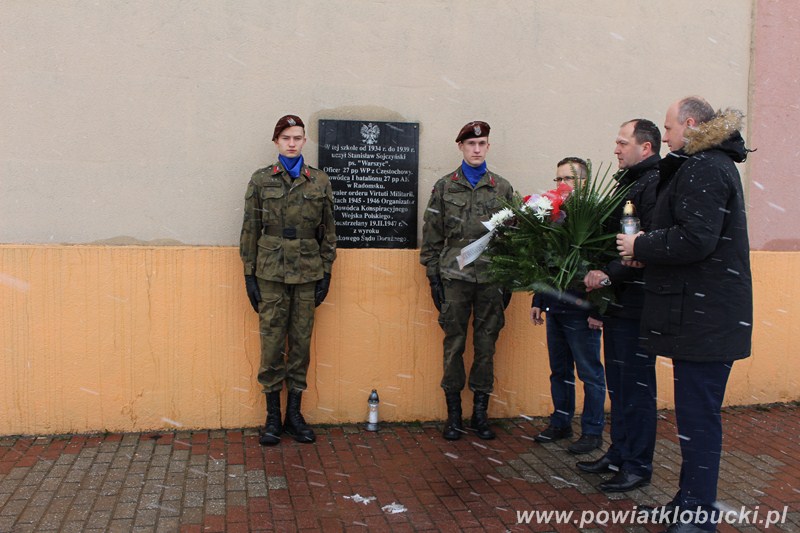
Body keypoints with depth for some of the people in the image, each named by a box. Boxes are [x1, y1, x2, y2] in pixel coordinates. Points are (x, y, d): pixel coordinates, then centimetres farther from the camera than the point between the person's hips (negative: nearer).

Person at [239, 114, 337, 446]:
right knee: (272, 345, 1)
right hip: (271, 273, -1)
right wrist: (249, 275, -1)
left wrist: (326, 274, 3)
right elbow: (250, 230, 3)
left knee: (301, 343, 6)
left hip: (307, 274, 2)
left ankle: (294, 414, 18)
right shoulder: (261, 180, 2)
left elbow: (328, 231, 8)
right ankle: (273, 417, 13)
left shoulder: (320, 182, 6)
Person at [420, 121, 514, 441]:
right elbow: (432, 236, 4)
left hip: (491, 279, 1)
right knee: (454, 345, 3)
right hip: (454, 278, -1)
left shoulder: (503, 188, 8)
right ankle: (453, 413, 15)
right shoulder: (444, 187, 5)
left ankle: (480, 412, 18)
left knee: (486, 346, 6)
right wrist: (433, 276, -1)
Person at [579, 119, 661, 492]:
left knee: (637, 385, 0)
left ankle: (637, 466, 12)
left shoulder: (655, 185, -14)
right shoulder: (627, 183, 17)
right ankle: (618, 455, 28)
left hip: (637, 305, -9)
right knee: (618, 383, 16)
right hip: (618, 303, 9)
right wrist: (598, 279, 9)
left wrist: (610, 274, -22)